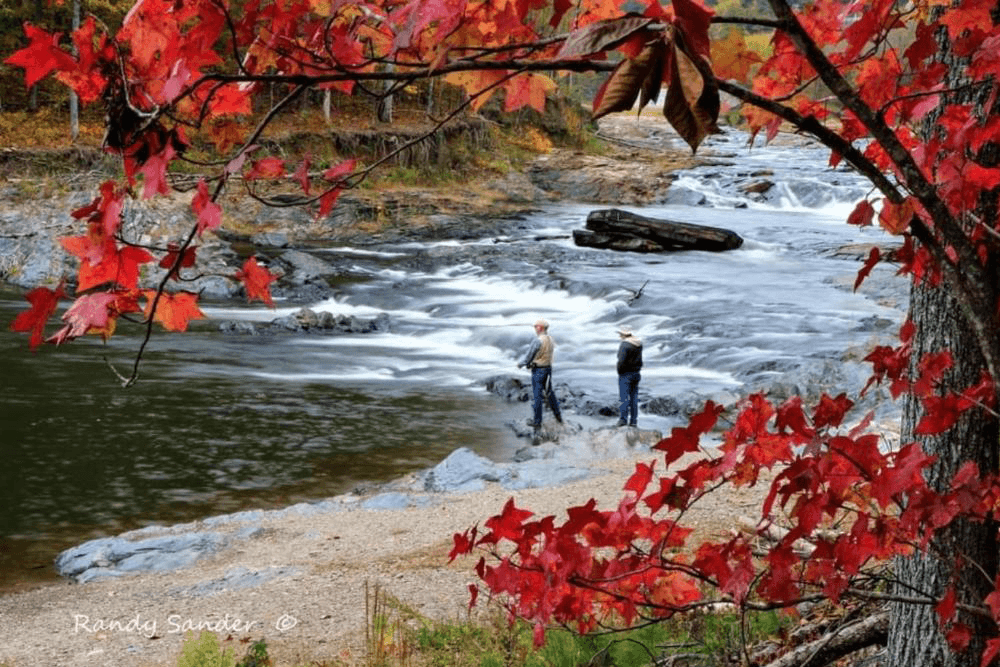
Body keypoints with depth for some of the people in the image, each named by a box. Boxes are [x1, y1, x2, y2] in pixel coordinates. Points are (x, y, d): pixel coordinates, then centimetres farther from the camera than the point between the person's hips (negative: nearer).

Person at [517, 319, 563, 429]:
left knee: (537, 396, 1)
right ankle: (558, 416, 28)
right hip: (548, 368, 7)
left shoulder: (537, 341, -21)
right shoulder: (551, 340, 4)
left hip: (538, 371, -7)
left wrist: (521, 364, 5)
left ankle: (537, 421, 6)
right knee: (549, 393, 21)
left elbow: (529, 356, -15)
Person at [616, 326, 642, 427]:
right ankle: (633, 420, 10)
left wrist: (619, 372, -8)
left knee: (624, 397, -4)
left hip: (626, 374, -7)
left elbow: (621, 361, -22)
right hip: (636, 374, 7)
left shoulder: (624, 345, -17)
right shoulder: (638, 344, 7)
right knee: (634, 397, 9)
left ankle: (623, 418, -6)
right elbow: (639, 360, 12)